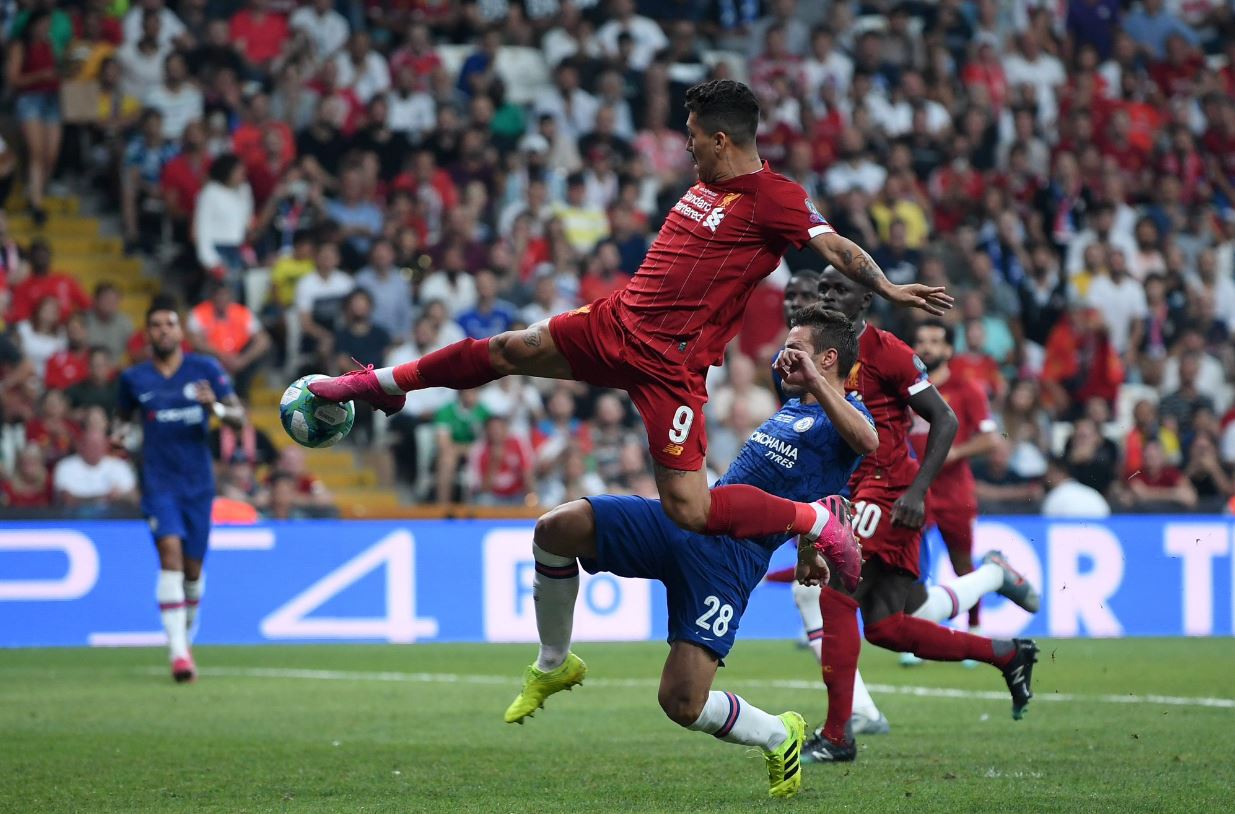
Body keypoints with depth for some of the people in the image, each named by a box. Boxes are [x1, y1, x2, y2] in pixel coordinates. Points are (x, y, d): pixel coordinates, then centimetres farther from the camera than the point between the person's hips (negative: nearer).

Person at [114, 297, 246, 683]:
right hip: (159, 482, -1)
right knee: (170, 551, -21)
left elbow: (239, 416, 0)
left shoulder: (206, 370, 2)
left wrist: (216, 406, -21)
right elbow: (124, 414, 21)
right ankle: (178, 651, -25)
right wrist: (121, 431, -2)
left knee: (193, 567, 8)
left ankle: (185, 630, 38)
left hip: (198, 482, 1)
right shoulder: (134, 378, 4)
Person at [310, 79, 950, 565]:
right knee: (503, 351, 14)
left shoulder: (775, 199, -13)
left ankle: (815, 518, 4)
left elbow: (835, 246, -24)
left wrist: (887, 287, -39)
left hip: (670, 366, -8)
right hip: (615, 325, 8)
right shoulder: (706, 186, 11)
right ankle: (387, 383, 35)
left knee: (689, 509, -15)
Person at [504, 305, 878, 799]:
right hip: (686, 518, 8)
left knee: (682, 704, -17)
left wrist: (814, 379, -29)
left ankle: (778, 737, 14)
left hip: (731, 555, -8)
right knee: (556, 529, -15)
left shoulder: (842, 416, -3)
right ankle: (554, 666, 4)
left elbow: (868, 441, -28)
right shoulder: (790, 410, 23)